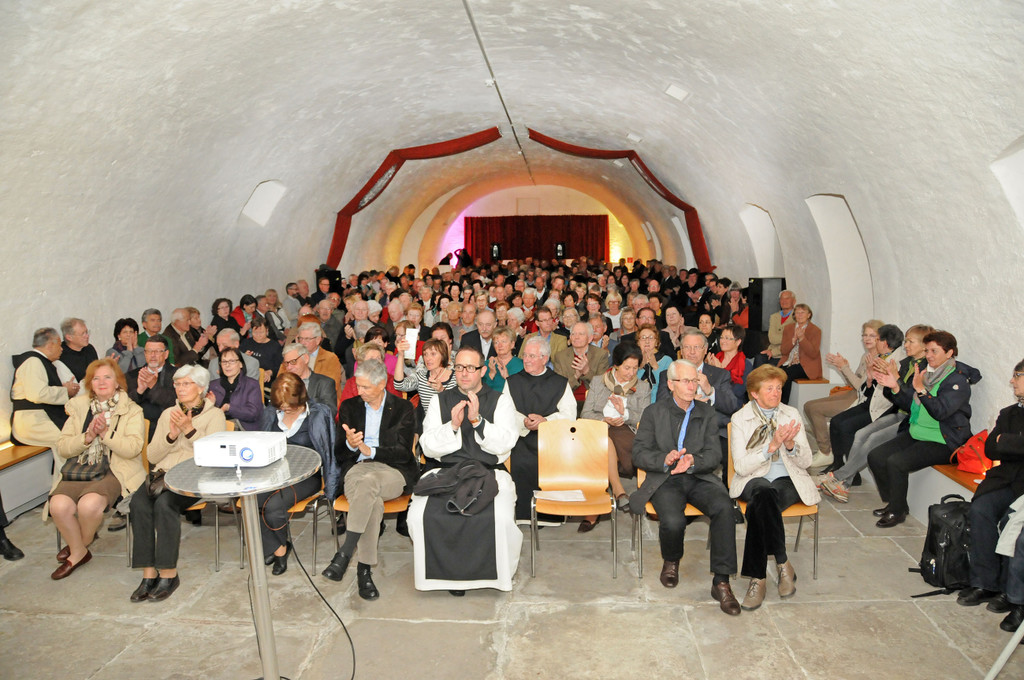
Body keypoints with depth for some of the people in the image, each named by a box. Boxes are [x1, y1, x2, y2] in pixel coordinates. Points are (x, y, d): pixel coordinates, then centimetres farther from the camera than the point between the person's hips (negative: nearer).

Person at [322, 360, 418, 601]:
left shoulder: (403, 408, 7)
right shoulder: (349, 407, 14)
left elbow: (404, 453, -1)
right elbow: (339, 454, 10)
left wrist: (371, 451, -14)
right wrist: (350, 444, -14)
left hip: (392, 472, -2)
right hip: (356, 468, 2)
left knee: (369, 482, -39)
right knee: (373, 502, -35)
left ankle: (345, 553, -38)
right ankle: (364, 569, -31)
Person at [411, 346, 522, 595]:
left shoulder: (500, 401, 9)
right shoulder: (440, 401, 14)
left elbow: (504, 444, -4)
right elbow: (428, 447, 5)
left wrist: (477, 420, -16)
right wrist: (452, 425, -11)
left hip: (489, 473, -2)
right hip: (446, 472, 2)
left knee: (502, 518, -31)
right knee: (418, 516, -25)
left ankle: (503, 572, -1)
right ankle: (447, 570, -1)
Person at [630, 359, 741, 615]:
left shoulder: (707, 413, 14)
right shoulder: (654, 412, 9)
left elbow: (714, 455, 3)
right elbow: (639, 454, 2)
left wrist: (693, 462, -19)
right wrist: (665, 460, -19)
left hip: (699, 478, 2)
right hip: (665, 480, -1)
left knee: (724, 508, -30)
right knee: (673, 521, -31)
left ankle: (721, 582, -20)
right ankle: (671, 561, 6)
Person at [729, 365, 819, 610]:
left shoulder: (791, 414, 9)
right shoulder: (740, 418, 2)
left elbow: (806, 461, 6)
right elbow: (741, 466, -9)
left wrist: (790, 445, -16)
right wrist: (772, 447, -20)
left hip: (787, 480, 1)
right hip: (754, 480, -1)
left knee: (758, 507, -33)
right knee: (764, 493, -38)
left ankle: (757, 578, -26)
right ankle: (783, 563, -28)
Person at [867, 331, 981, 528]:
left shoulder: (958, 380, -13)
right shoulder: (926, 373, 9)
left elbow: (940, 411, -26)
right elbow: (909, 404, 14)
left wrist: (920, 389, -34)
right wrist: (895, 387, -2)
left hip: (941, 442, -8)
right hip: (916, 433, 8)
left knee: (896, 462, -26)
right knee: (875, 457, -5)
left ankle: (897, 512, -7)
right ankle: (893, 503, 12)